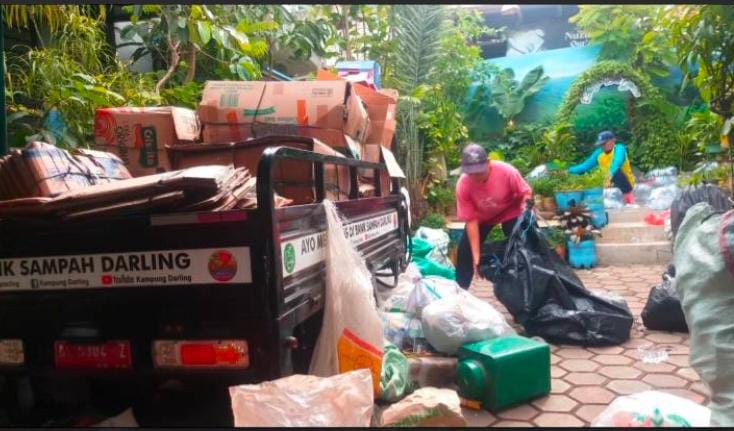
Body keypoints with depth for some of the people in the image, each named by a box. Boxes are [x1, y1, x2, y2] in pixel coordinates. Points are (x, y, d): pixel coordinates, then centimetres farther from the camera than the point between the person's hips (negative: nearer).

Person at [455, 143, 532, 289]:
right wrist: (476, 255, -24)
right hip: (482, 216, 1)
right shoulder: (462, 185, -31)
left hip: (510, 212, -1)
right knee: (464, 251, -4)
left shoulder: (506, 171, -36)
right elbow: (471, 220, -24)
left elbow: (526, 193, -18)